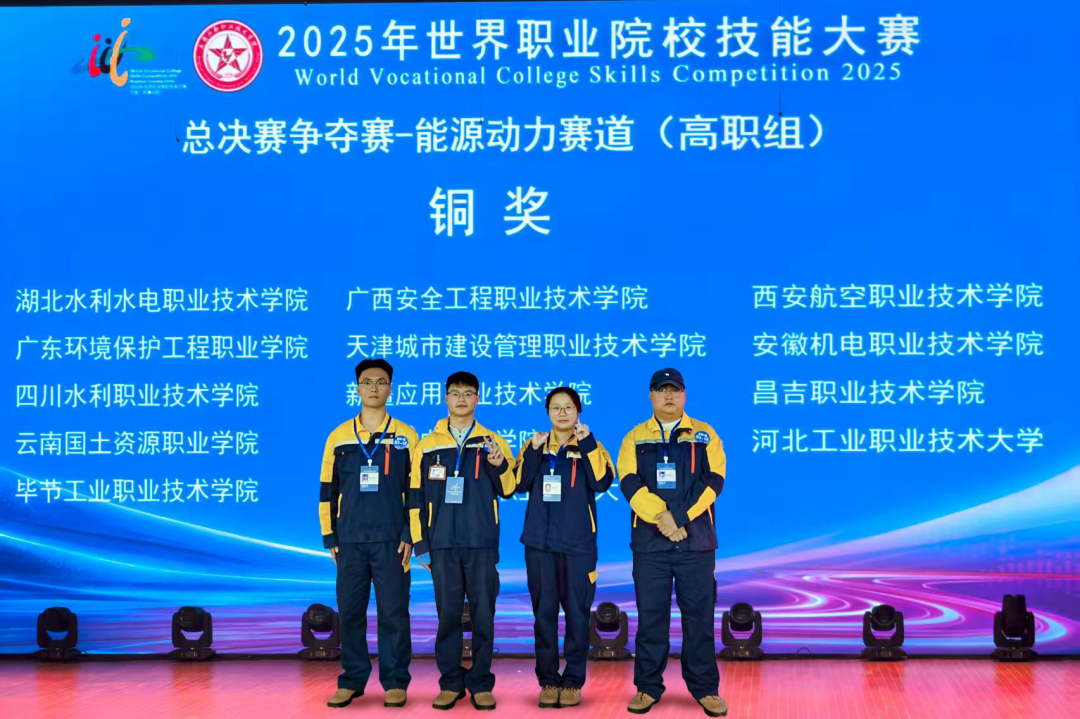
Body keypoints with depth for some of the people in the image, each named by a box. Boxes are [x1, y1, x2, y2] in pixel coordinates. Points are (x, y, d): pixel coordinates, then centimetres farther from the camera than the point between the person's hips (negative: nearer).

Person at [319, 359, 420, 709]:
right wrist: (330, 537, 6)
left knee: (393, 612, 0)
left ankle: (395, 682, 9)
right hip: (349, 541, 2)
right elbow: (327, 490, 11)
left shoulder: (406, 436, 4)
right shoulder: (339, 436, 9)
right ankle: (352, 680, 15)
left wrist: (411, 536, -4)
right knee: (350, 611, 4)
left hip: (391, 541, -2)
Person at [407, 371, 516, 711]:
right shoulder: (428, 445, 8)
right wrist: (419, 540, 4)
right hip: (443, 543, 1)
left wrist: (500, 466, -19)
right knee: (448, 614, 4)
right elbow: (417, 495, 9)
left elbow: (507, 490, 1)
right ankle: (451, 683, 13)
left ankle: (480, 684, 11)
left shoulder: (492, 443, 6)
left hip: (482, 543, -1)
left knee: (483, 615, 1)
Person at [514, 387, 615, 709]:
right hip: (539, 541, 2)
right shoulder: (535, 446, 11)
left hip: (578, 543, -2)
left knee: (577, 612, 0)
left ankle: (573, 682, 8)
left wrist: (587, 444, -16)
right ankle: (548, 681, 10)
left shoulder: (590, 448, 6)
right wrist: (534, 450, -14)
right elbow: (521, 484, -4)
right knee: (544, 612, 3)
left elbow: (602, 482, -12)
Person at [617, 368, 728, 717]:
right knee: (650, 616, 3)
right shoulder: (635, 438, 9)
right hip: (649, 542, 0)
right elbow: (629, 483, -4)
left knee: (699, 615, 2)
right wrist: (661, 516, -17)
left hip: (697, 541, 0)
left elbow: (713, 481, -3)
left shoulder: (704, 435, 8)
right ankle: (648, 688, 13)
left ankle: (705, 689, 11)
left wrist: (680, 518, -14)